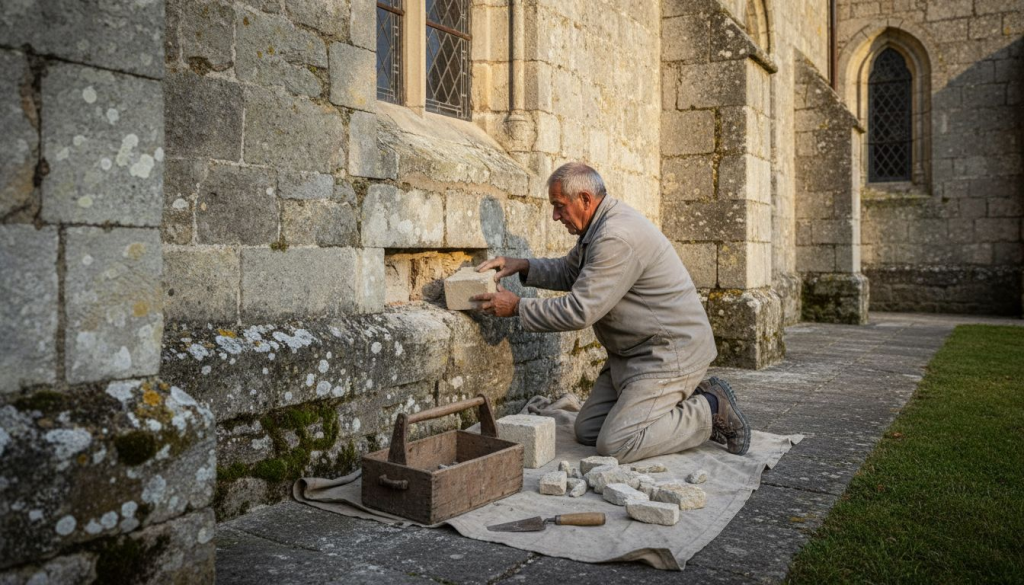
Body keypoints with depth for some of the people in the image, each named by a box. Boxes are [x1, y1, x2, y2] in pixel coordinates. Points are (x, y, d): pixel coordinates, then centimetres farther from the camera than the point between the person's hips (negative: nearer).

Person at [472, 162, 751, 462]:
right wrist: (522, 265, 5)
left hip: (669, 352, -10)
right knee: (587, 431, 8)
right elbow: (567, 272, 21)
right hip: (632, 353, 10)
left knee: (615, 444, -17)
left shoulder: (617, 237, -25)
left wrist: (517, 307, -13)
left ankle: (711, 409, 0)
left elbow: (579, 311, -25)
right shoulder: (599, 226, 9)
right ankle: (684, 399, 15)